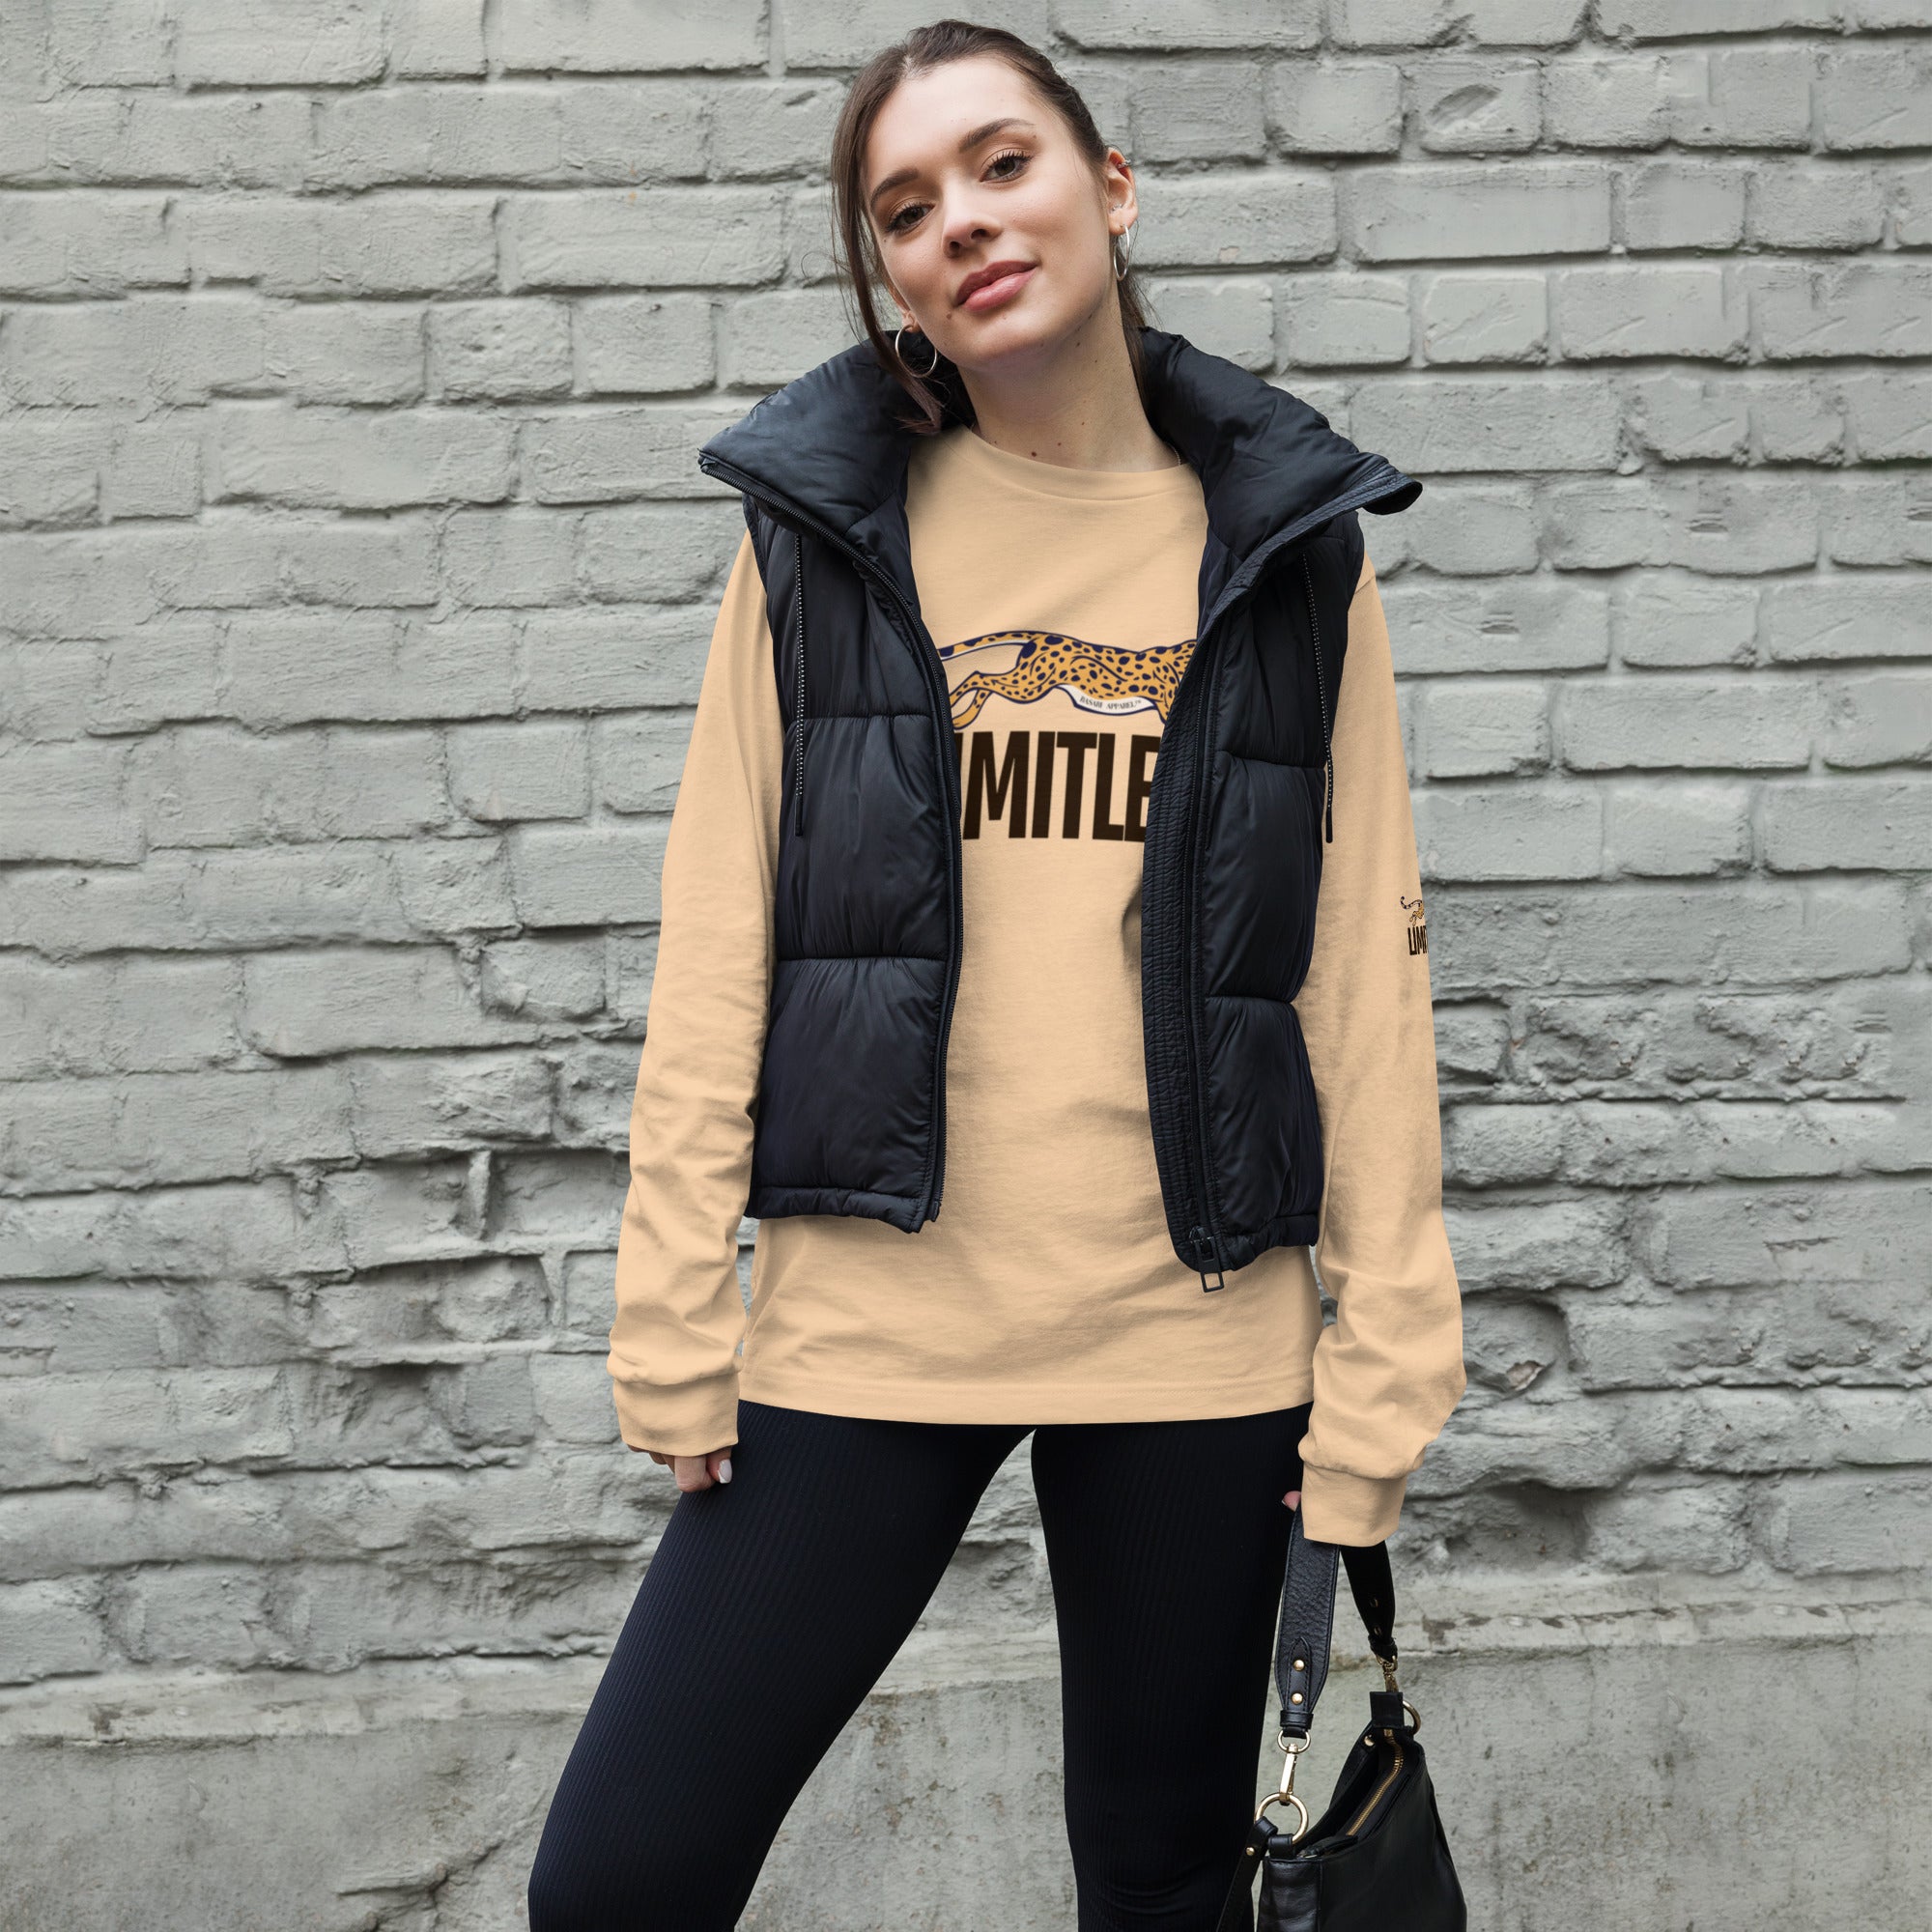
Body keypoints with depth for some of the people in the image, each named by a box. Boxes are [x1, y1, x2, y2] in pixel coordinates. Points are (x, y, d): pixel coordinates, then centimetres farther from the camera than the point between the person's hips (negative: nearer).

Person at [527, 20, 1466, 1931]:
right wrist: (672, 1321, -2)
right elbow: (715, 943, 3)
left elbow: (1367, 968, 2)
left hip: (1199, 1334, 0)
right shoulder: (821, 531, 4)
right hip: (865, 1318, 0)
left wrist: (1379, 1372, -2)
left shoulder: (1289, 548, 3)